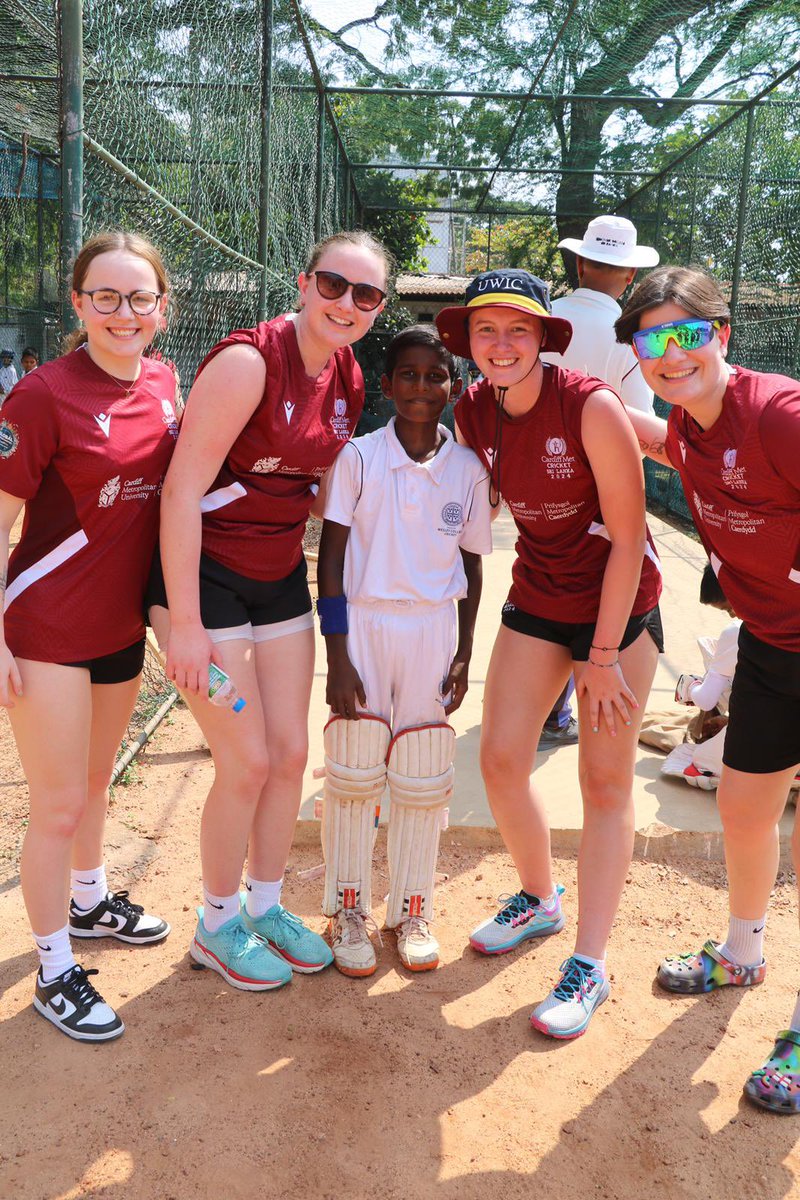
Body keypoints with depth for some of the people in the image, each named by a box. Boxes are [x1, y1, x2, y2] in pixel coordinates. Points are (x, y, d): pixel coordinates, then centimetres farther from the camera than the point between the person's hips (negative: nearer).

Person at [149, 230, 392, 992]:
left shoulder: (348, 378, 3)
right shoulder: (250, 360, -21)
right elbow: (182, 488, -23)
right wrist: (185, 624, -23)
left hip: (280, 578, 7)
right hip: (202, 576, -7)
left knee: (290, 753, 11)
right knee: (248, 763, -2)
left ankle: (265, 904, 33)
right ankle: (217, 925, 22)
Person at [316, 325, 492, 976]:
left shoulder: (468, 469, 1)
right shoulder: (358, 458, -6)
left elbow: (472, 563, 8)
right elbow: (331, 556, -6)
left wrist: (465, 654, 5)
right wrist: (337, 653, -11)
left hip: (434, 631, 2)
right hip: (364, 623, -2)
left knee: (423, 779, 9)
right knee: (353, 774, 5)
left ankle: (412, 911, 27)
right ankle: (349, 910, 24)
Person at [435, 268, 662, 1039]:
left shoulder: (591, 408, -22)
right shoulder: (473, 413, -6)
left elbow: (627, 539, -18)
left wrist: (604, 655, -15)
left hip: (620, 604, -5)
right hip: (537, 601, 5)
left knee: (605, 782, 1)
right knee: (501, 760, 3)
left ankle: (588, 967, 12)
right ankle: (539, 900, 30)